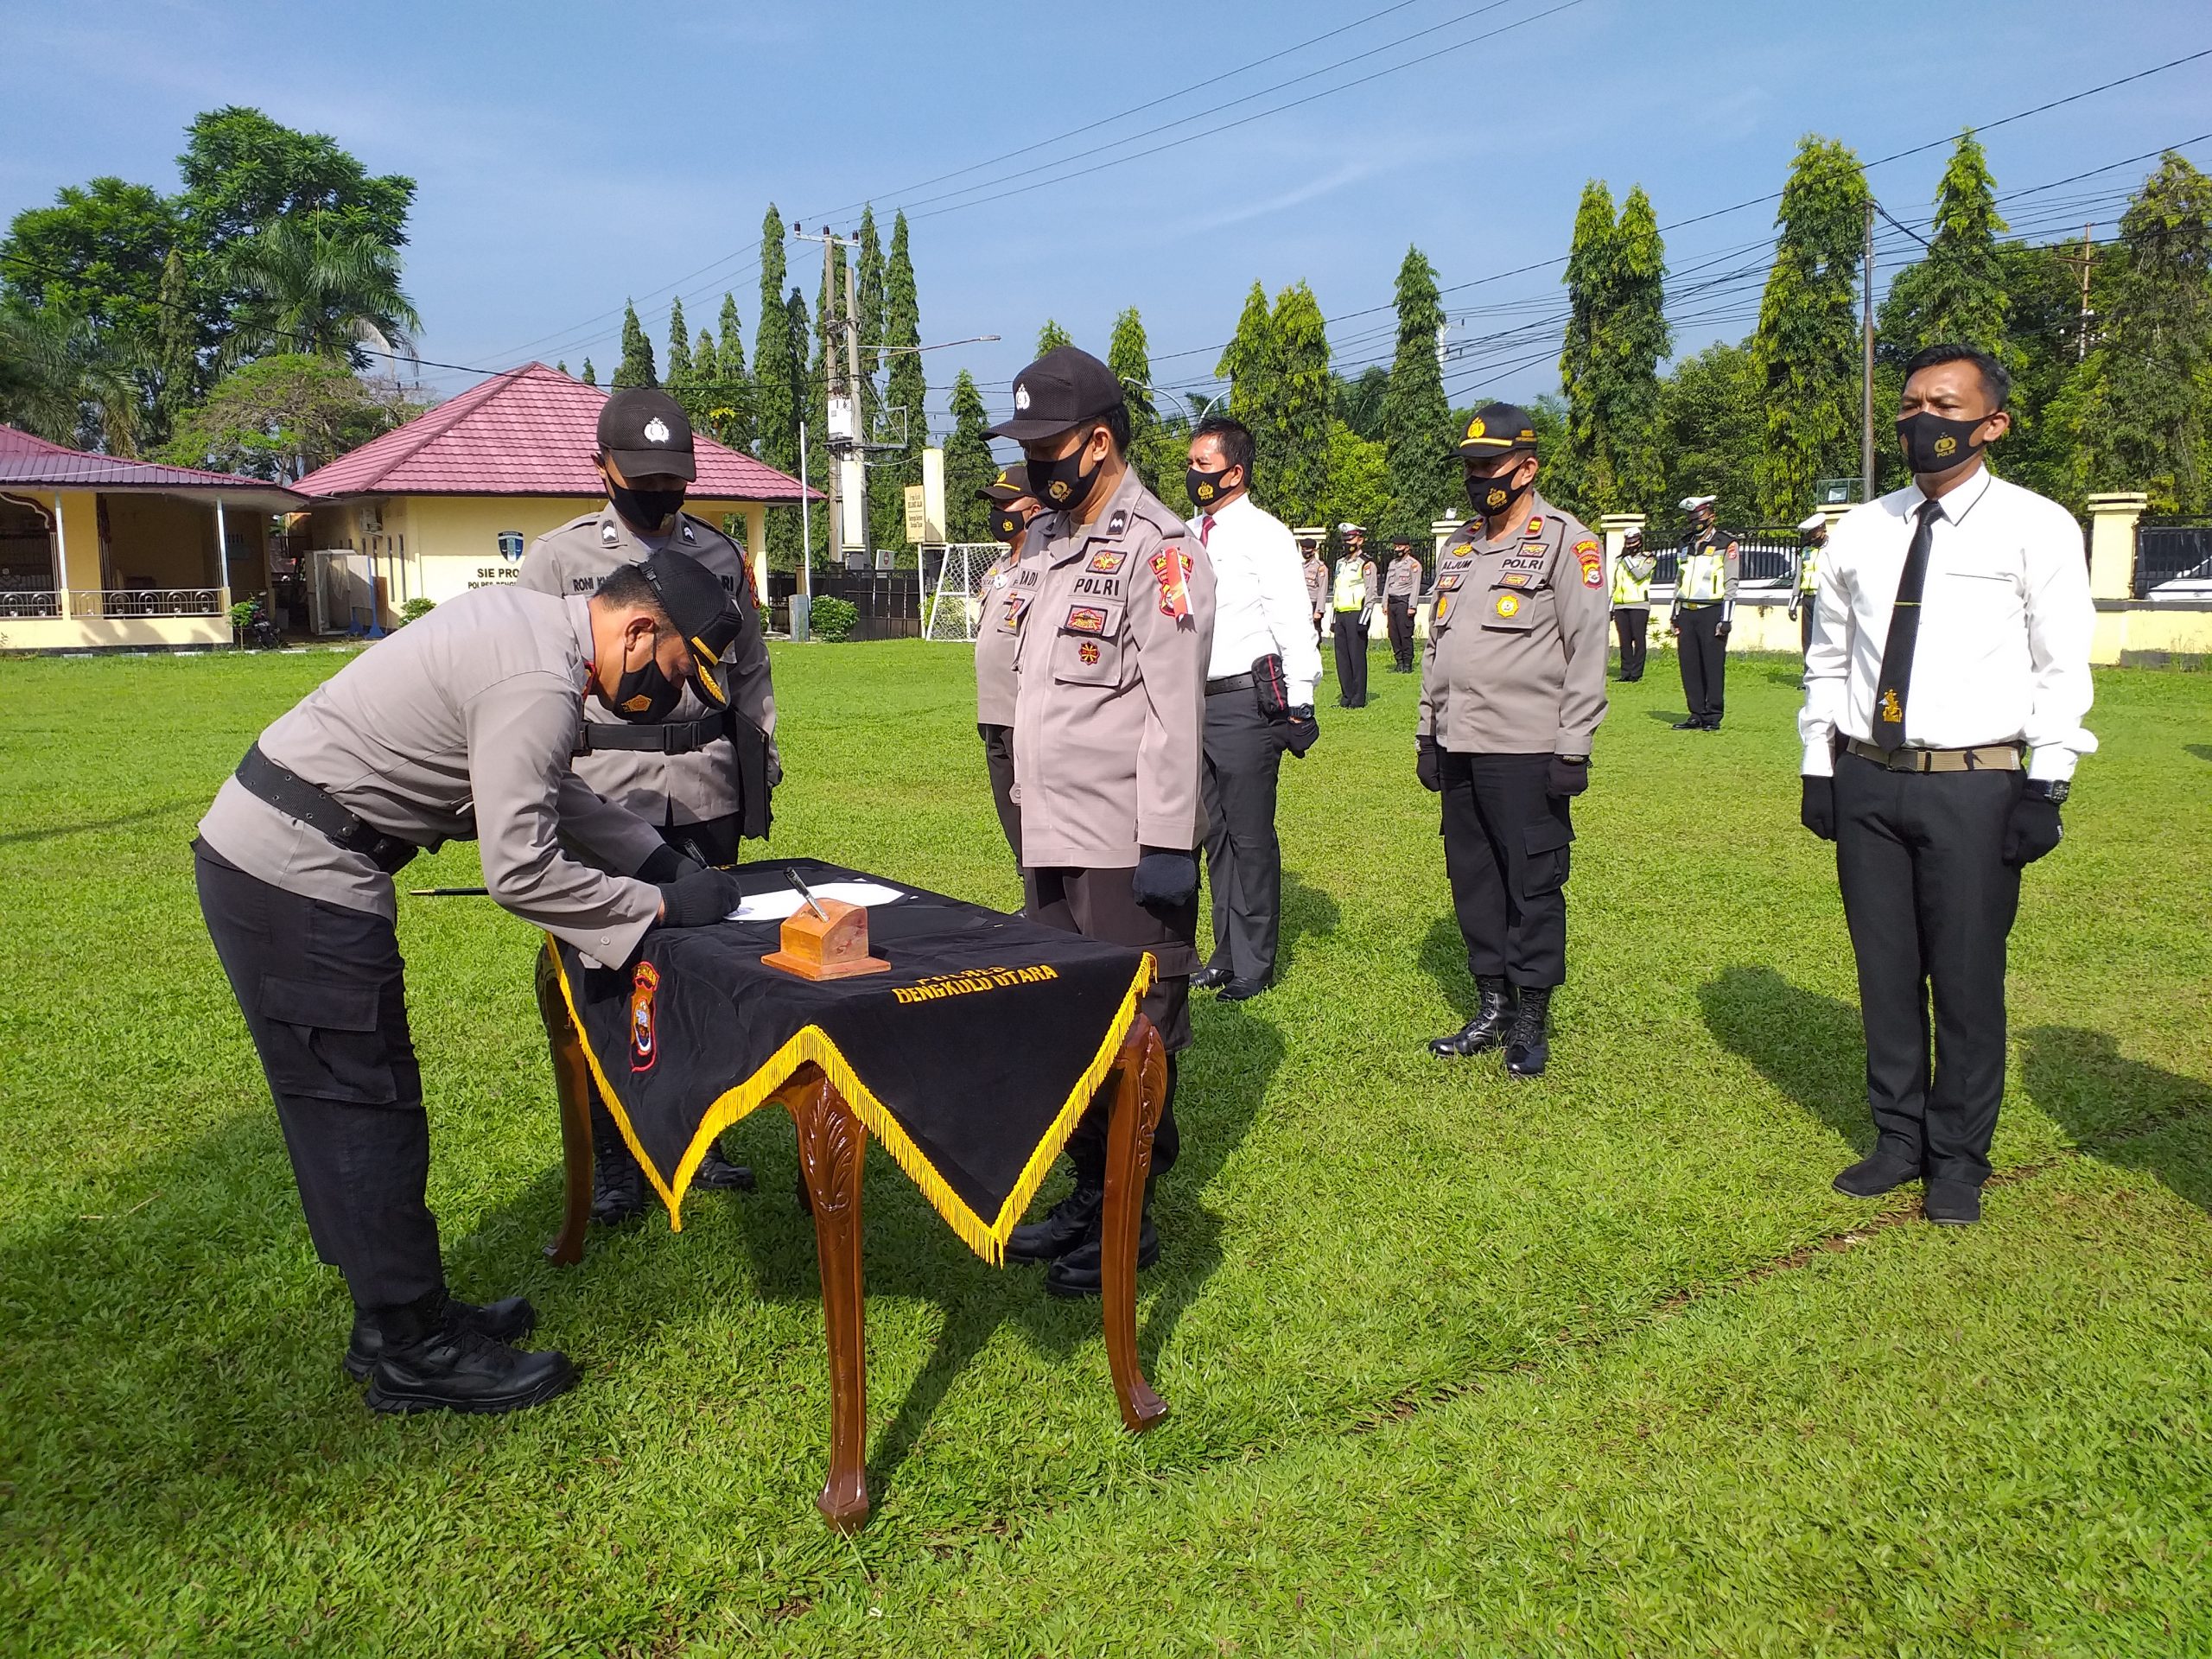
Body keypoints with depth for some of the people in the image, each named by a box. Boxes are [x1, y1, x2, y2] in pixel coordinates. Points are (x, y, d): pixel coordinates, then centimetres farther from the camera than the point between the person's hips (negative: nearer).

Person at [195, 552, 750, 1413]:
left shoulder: (528, 620, 8)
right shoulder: (537, 686, -23)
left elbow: (550, 789, 17)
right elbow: (523, 873, -23)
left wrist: (658, 856, 11)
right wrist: (664, 902, -14)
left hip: (258, 848, 10)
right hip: (296, 880, -10)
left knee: (344, 1107, 16)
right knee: (364, 1108, -2)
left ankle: (396, 1315, 28)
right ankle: (416, 1354, 10)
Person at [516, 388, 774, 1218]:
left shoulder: (721, 554, 11)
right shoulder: (558, 557, 1)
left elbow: (751, 672, 16)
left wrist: (760, 770, 11)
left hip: (706, 798, 3)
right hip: (604, 799, -3)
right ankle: (614, 1158, 16)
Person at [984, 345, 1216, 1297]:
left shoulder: (1158, 549, -12)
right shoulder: (1054, 544, 15)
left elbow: (1174, 710, -18)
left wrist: (1168, 845, -20)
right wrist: (1034, 821, 19)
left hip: (1126, 850, -9)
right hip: (1053, 842, 9)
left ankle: (1131, 1220, 15)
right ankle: (1088, 1192, 30)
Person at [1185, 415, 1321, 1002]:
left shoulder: (1265, 534, -6)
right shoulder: (1189, 534, 14)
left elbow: (1294, 622, -9)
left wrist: (1299, 705, -13)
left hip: (1247, 701, -7)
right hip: (1195, 701, 7)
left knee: (1250, 836, -1)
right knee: (1214, 833, 15)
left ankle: (1253, 963, 11)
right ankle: (1226, 951, 27)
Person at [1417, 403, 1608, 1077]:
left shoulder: (1566, 542, -5)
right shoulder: (1458, 546, 16)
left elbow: (1587, 651, -10)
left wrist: (1574, 750, -14)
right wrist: (1428, 733, 17)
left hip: (1527, 752, -7)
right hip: (1459, 749, 7)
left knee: (1533, 886, 1)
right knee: (1473, 882, 12)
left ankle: (1532, 1022, 13)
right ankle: (1491, 1009, 24)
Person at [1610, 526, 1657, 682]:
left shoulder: (1648, 558, 2)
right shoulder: (1619, 561, 17)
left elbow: (1639, 575, -17)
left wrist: (1627, 558, -9)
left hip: (1639, 605, -5)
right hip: (1620, 606, 5)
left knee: (1639, 640, -4)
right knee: (1625, 641, 4)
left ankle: (1636, 673, -3)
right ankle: (1626, 673, 8)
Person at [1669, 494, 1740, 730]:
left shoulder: (1726, 544, -2)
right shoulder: (1687, 545, 18)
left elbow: (1731, 584, -6)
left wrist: (1726, 619, -12)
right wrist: (1675, 615, 18)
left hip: (1711, 613, -6)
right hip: (1687, 613, 6)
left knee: (1713, 666, -3)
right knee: (1689, 666, 5)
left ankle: (1713, 717, 1)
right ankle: (1696, 715, 13)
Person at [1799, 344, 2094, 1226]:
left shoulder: (2036, 528, -2)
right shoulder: (1859, 532, 10)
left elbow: (2062, 668, -3)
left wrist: (2045, 787, -8)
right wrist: (1818, 769, 10)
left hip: (1975, 784, -4)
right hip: (1866, 780, 4)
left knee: (1967, 978, 3)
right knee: (1885, 971, 11)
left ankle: (1958, 1160, 20)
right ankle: (1899, 1138, 27)